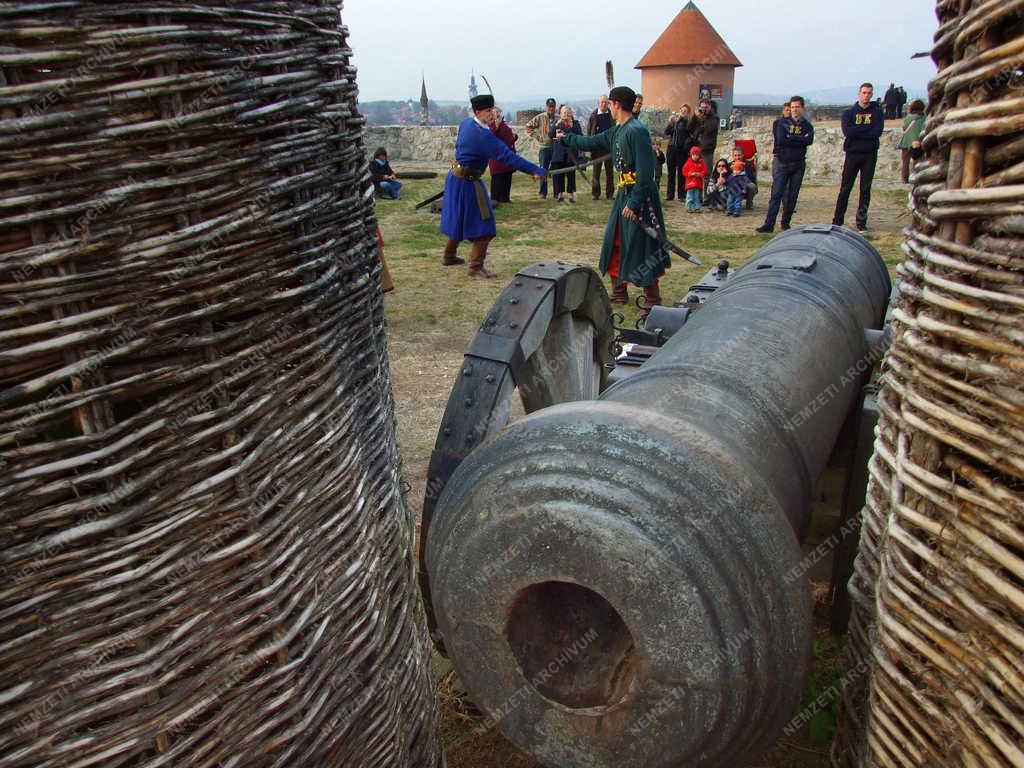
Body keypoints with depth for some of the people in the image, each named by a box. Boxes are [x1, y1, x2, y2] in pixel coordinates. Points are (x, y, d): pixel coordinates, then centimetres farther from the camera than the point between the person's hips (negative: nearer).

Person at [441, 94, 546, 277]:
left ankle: (449, 256, 36)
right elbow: (507, 156, -30)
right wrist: (536, 170, -32)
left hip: (456, 177, 9)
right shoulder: (483, 135, -25)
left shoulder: (466, 123, 2)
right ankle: (476, 267, -2)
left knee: (460, 219, 23)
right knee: (482, 223, -4)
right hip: (468, 182, -9)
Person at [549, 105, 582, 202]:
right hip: (558, 153, 1)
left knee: (571, 174, -5)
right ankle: (560, 193, 10)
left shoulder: (575, 123, 8)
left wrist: (572, 126, -16)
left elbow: (580, 136, -7)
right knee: (558, 175, -1)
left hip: (571, 153, -1)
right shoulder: (556, 124, 11)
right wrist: (557, 124, -15)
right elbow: (551, 135, -4)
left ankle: (571, 194, 3)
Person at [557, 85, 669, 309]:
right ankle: (619, 292, 27)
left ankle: (652, 299, 5)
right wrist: (567, 138, 38)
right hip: (624, 194, 10)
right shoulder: (617, 131, 11)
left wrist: (635, 202, -24)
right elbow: (592, 143, 28)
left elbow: (645, 171, -22)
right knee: (615, 243, 15)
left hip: (639, 196, -10)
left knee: (640, 247, -6)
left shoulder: (637, 131, -17)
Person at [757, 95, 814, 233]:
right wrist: (799, 139, -7)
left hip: (798, 165, 1)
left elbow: (809, 140, -11)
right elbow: (780, 139, -10)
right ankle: (769, 224, -12)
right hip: (783, 163, -1)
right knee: (776, 194, -8)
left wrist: (790, 138, -11)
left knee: (792, 196, 4)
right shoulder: (783, 123, 6)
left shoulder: (807, 125, 9)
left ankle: (786, 222, 13)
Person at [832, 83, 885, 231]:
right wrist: (867, 128, -9)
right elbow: (847, 131, -12)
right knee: (845, 188, -2)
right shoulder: (849, 113, 7)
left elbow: (878, 132, -10)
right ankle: (837, 221, 1)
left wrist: (857, 132, -12)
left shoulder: (877, 112, 7)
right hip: (852, 154, -1)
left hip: (870, 154, 1)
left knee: (866, 189, 2)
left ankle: (861, 222, 7)